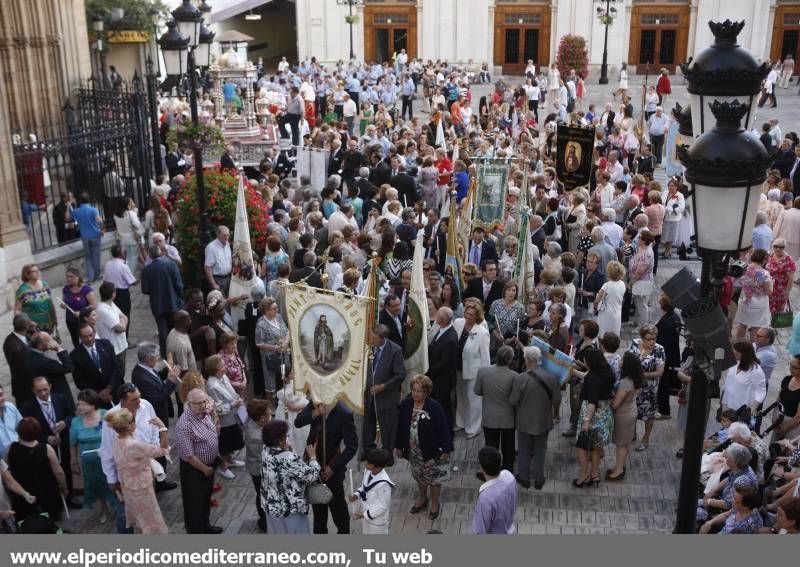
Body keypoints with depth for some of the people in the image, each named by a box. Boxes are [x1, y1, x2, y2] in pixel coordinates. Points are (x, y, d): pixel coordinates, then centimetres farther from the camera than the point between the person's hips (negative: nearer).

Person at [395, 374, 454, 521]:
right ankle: (422, 499, 46)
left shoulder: (435, 407, -21)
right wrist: (398, 446, 7)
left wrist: (446, 449, -14)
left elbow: (444, 429, -16)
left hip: (432, 451, -4)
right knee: (419, 476, 24)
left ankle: (435, 504, 33)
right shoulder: (405, 404, -8)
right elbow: (401, 426, 3)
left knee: (434, 478, 11)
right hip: (413, 451, 5)